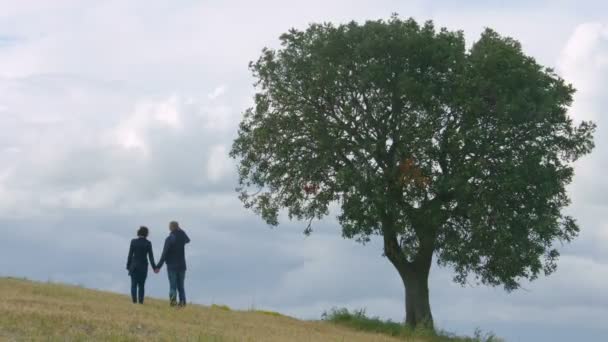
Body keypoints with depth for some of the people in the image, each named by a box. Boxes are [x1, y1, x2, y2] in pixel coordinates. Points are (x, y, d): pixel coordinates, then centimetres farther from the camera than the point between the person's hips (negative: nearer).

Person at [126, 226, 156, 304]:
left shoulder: (133, 242, -5)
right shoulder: (148, 243, -5)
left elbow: (130, 255, -3)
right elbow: (151, 256, -4)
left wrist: (128, 266, 4)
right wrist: (154, 267, 0)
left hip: (134, 265, 0)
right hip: (143, 266, 1)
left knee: (134, 284, 4)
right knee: (141, 285, 7)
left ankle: (134, 299, -8)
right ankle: (140, 300, 0)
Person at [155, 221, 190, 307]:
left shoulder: (169, 239, -10)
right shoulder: (182, 237, 3)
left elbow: (164, 254, -13)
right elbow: (188, 240, 29)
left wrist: (158, 266, -9)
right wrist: (180, 230, 20)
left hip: (172, 266, -4)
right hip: (182, 266, 4)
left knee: (172, 285, -4)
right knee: (181, 286, 10)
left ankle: (173, 297, -26)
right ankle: (182, 301, 0)